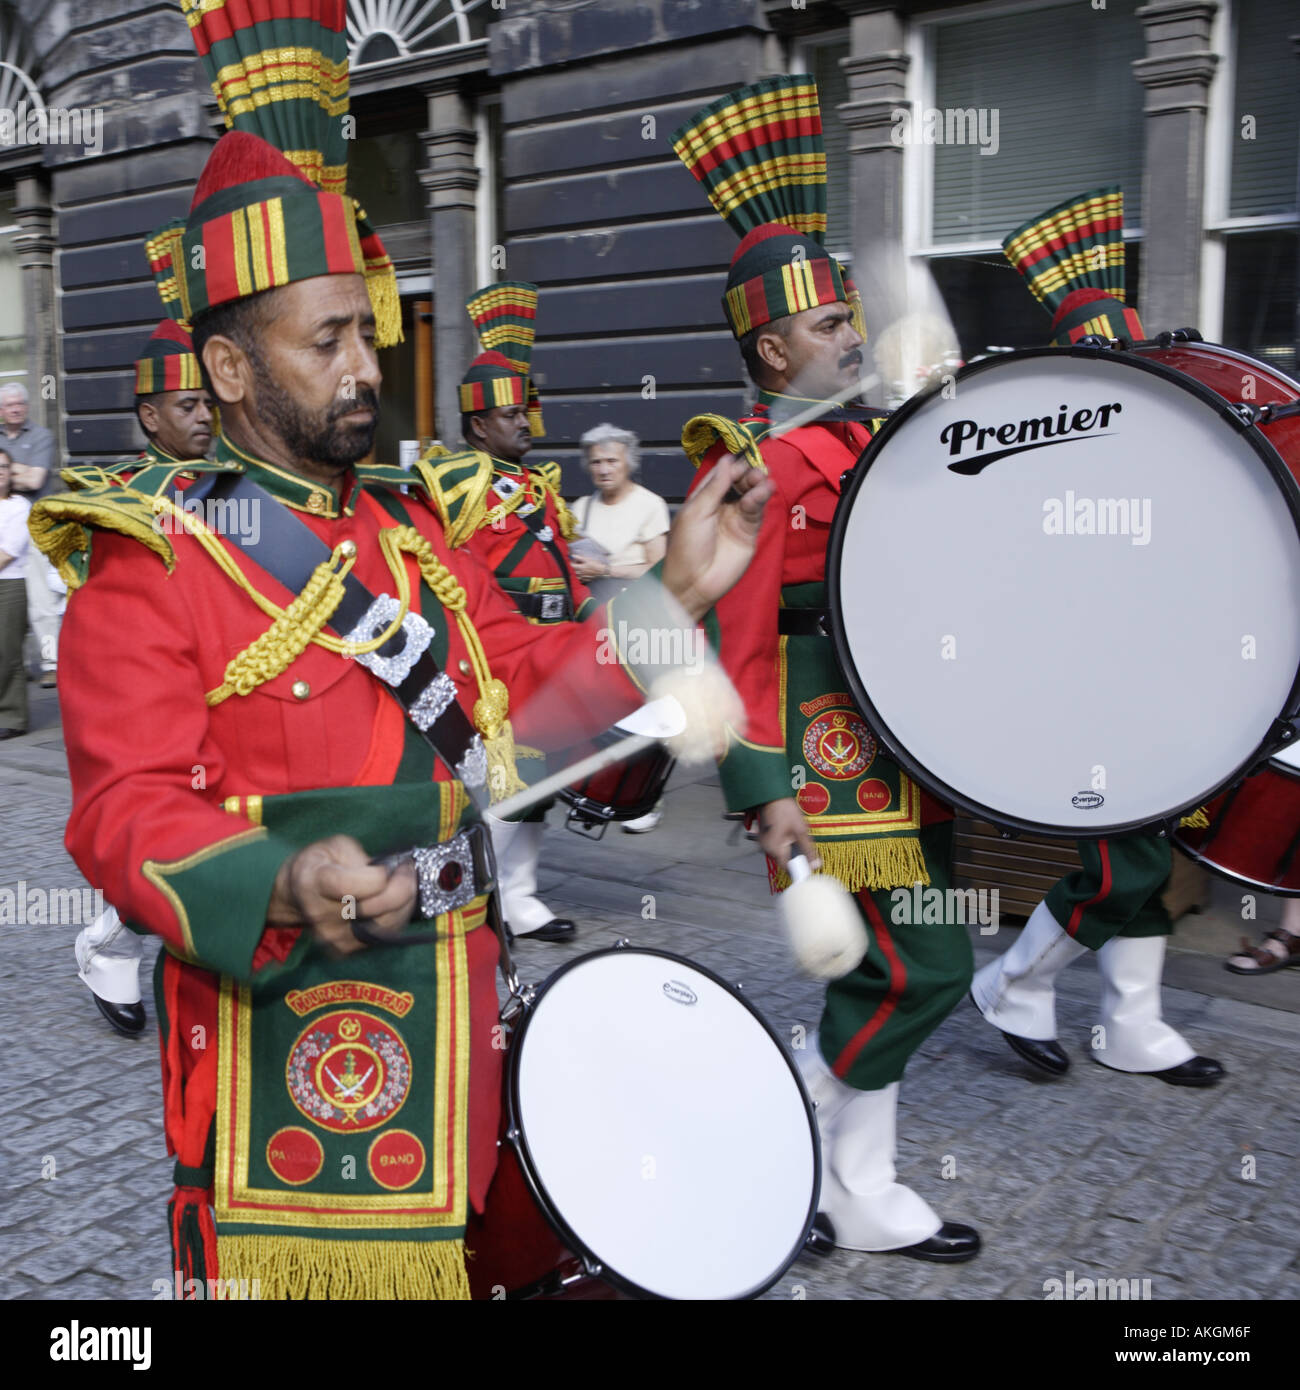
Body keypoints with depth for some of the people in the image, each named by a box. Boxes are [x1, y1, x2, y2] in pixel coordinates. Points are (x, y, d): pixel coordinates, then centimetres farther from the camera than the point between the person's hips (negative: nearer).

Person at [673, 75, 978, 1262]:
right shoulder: (752, 466, -12)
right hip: (829, 759, -9)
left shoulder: (867, 440, 14)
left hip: (902, 750, 9)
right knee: (919, 971, -8)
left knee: (890, 972, 13)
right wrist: (764, 789, -19)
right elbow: (733, 640, -16)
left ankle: (862, 1194, 27)